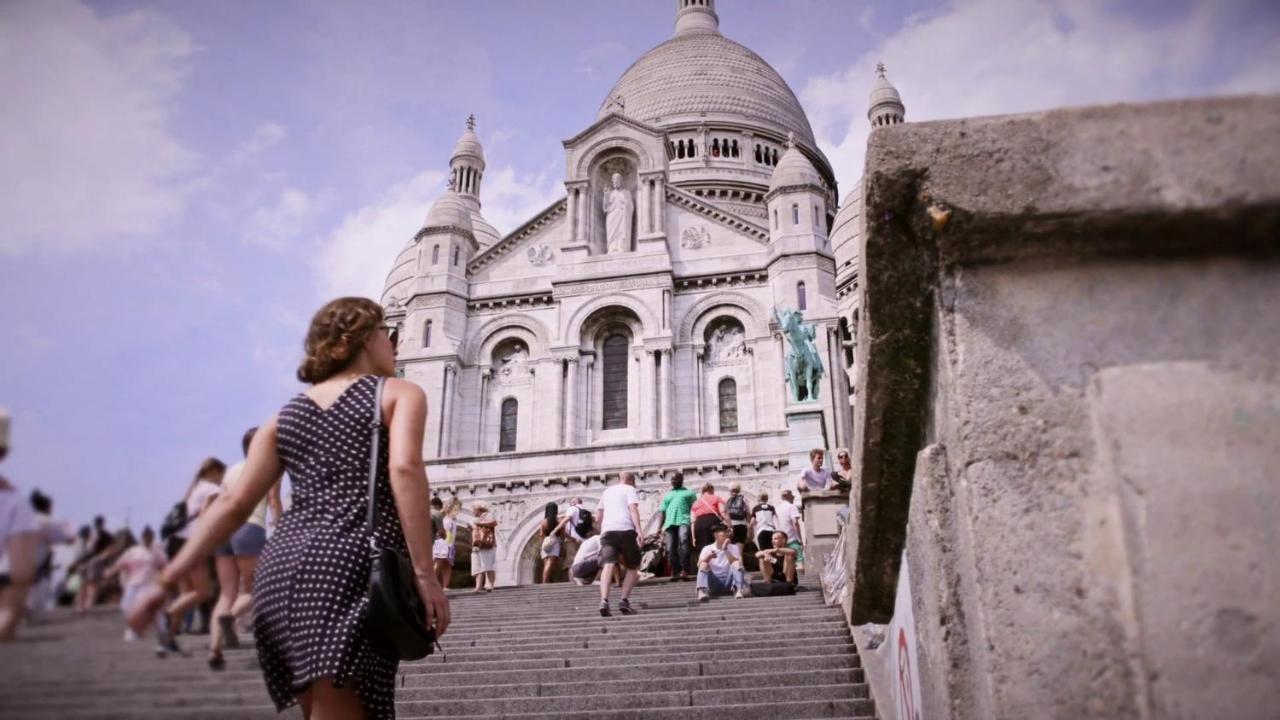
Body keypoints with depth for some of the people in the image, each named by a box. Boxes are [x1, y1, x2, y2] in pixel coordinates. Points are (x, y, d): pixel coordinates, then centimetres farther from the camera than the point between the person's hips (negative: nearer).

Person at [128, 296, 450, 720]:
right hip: (352, 568, -6)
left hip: (282, 570, 7)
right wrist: (424, 574, -15)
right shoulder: (400, 393, 9)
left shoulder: (286, 416, 23)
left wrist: (167, 580, 15)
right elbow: (404, 469, -11)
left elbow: (233, 504, 13)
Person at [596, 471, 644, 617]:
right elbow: (633, 509, -6)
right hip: (625, 530, -4)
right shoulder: (630, 490, 12)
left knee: (607, 566, -11)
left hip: (607, 530, 4)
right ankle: (624, 601, -3)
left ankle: (604, 601, -31)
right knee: (633, 567, 11)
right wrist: (639, 530, -16)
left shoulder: (607, 491, 29)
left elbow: (600, 515, 33)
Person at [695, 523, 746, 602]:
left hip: (729, 581, 0)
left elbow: (738, 564, -12)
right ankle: (702, 591, -47)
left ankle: (738, 590, -42)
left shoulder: (734, 548, 3)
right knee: (704, 564, -24)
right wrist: (708, 557, -29)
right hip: (713, 582, 0)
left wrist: (725, 550, -19)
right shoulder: (707, 549, 3)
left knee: (736, 564, -22)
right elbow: (699, 566, -10)